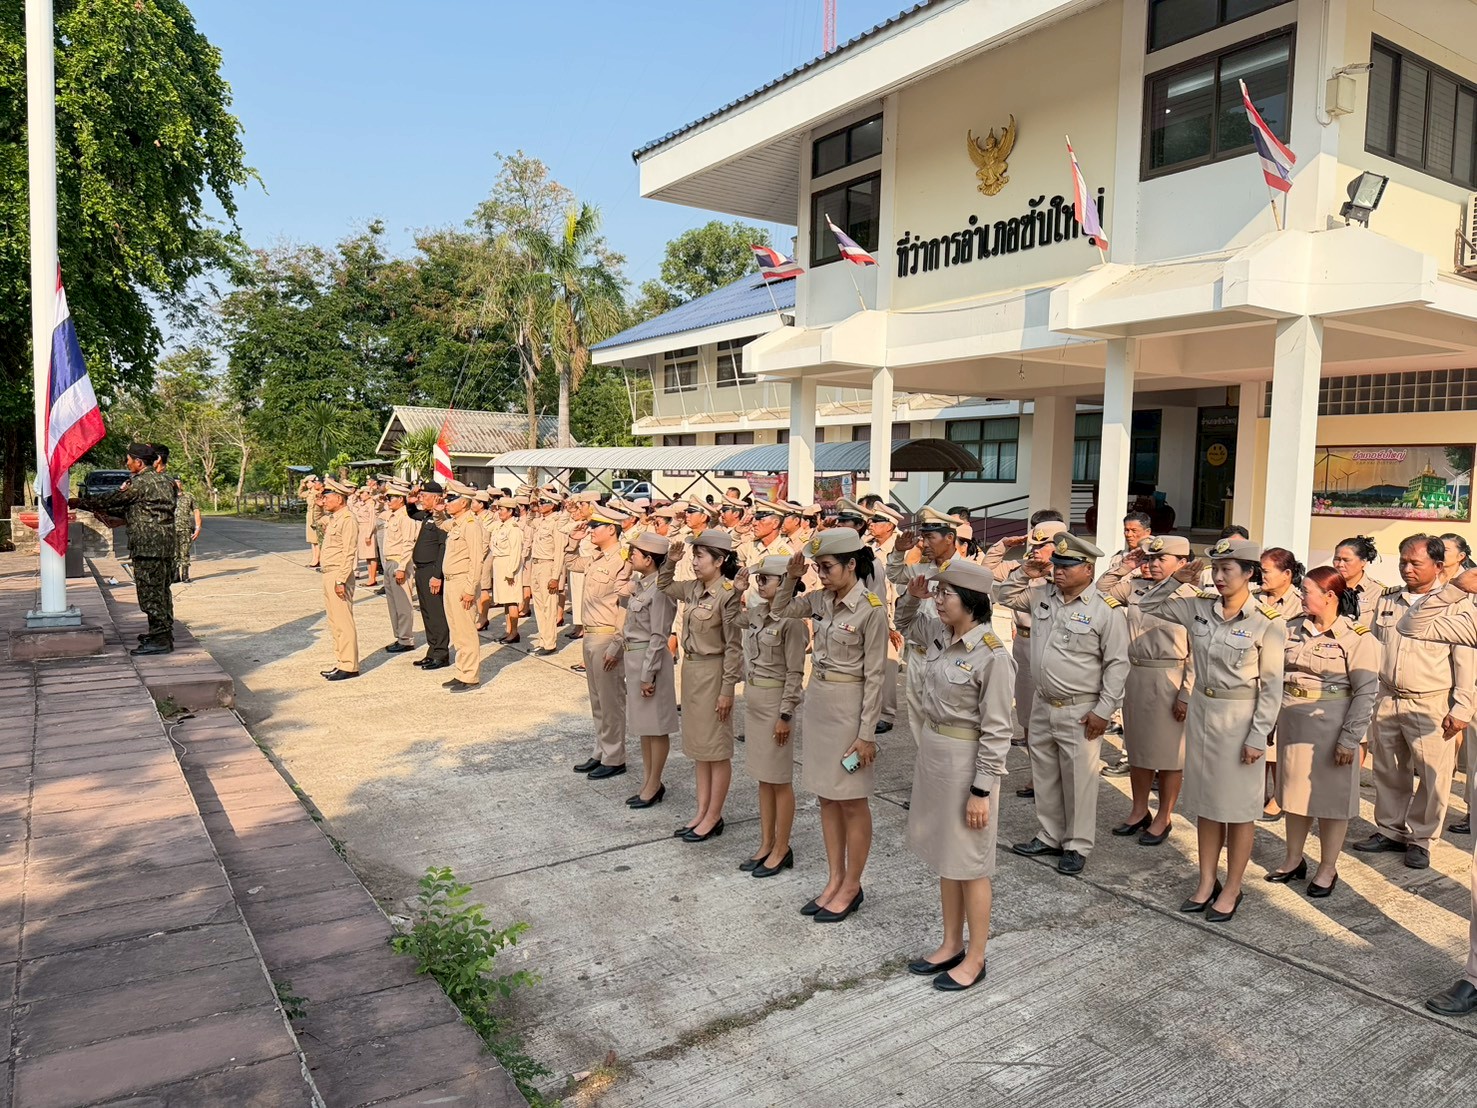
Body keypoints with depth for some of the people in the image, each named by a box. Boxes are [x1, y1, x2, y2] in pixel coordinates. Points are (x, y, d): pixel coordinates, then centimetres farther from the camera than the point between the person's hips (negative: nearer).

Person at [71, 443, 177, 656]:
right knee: (161, 591, 15)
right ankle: (163, 633, 22)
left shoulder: (141, 482, -12)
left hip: (148, 546, -9)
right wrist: (107, 511, 25)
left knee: (150, 592, -6)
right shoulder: (163, 481, 16)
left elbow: (112, 499, -5)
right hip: (167, 544, 9)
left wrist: (79, 503, 9)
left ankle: (160, 640, -5)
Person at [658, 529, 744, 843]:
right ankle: (701, 812, 25)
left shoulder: (728, 595, -17)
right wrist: (670, 561, 6)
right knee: (697, 746, 14)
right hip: (690, 669, 8)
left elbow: (733, 646, -17)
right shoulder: (693, 588, 5)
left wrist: (727, 689, -17)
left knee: (716, 748, 4)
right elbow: (663, 585, 24)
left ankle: (713, 817, 14)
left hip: (712, 672, -8)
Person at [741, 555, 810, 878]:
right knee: (763, 777, 15)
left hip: (776, 702, -9)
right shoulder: (758, 613, 6)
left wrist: (785, 715, -17)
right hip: (755, 699, 9)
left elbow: (795, 673, -17)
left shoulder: (791, 621, -17)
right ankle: (766, 845, 25)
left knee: (779, 779, 3)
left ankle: (781, 851, 15)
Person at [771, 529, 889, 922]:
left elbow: (874, 676, -15)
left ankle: (851, 886, 20)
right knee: (827, 797, 14)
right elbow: (779, 610, 18)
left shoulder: (871, 610, -17)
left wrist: (867, 733, -15)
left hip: (848, 704, -7)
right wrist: (791, 578, 0)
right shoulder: (821, 600, 2)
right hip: (817, 698, 8)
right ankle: (834, 880, 26)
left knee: (851, 800, 5)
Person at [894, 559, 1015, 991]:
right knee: (943, 856, 19)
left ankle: (974, 959, 24)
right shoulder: (940, 634, 1)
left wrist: (982, 791, -16)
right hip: (931, 751, 8)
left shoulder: (992, 655, -21)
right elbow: (906, 624, 24)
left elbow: (997, 731, -18)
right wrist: (912, 597, 3)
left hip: (966, 761, -8)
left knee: (969, 863, 7)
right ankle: (951, 945, 34)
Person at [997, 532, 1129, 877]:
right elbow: (1006, 596, 19)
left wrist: (1104, 710, -13)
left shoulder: (1106, 609, -13)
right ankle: (1050, 836, 33)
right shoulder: (1041, 595, 3)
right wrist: (1024, 574, 0)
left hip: (1080, 712, -6)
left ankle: (1077, 846, 19)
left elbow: (1117, 664, -11)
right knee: (1045, 775, 17)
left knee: (1078, 779, 4)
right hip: (1043, 705, 6)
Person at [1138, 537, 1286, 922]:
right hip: (1201, 710, 5)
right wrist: (1177, 580, -5)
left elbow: (1272, 686, -10)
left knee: (1238, 807, 7)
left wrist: (1258, 736, -13)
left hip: (1240, 717, -5)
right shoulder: (1199, 608, 0)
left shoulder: (1268, 622, -12)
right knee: (1205, 802, 14)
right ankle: (1207, 883, 27)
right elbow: (1147, 605, 10)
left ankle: (1231, 889, 21)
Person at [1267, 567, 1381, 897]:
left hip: (1331, 726, -5)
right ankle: (1293, 861, 28)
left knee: (1331, 797, 7)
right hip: (1291, 722, 5)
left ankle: (1327, 869, 22)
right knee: (1294, 794, 14)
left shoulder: (1357, 637, -9)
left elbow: (1366, 692, -11)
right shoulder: (1293, 629, 5)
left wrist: (1349, 738, -15)